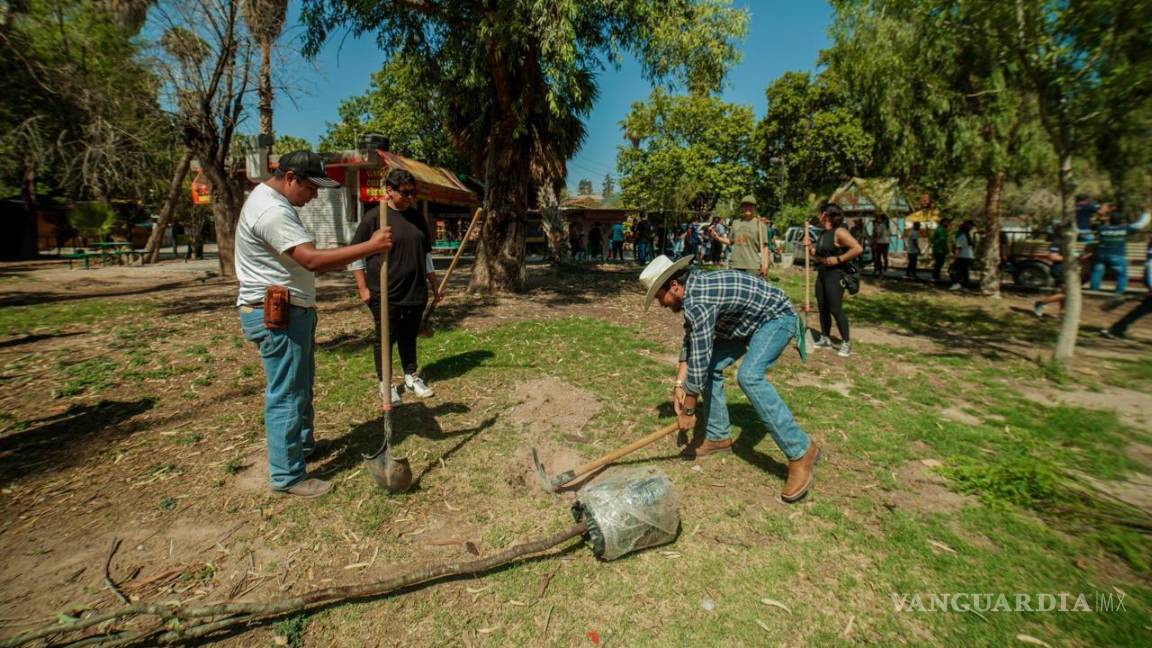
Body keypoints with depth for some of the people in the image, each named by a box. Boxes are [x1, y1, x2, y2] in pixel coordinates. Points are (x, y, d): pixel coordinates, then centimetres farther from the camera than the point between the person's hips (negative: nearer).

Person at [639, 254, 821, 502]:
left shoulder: (698, 302, -31)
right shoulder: (691, 289, -1)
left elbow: (698, 361, -29)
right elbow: (690, 341, 5)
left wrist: (688, 411, -20)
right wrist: (679, 383, -3)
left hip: (777, 317, -10)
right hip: (750, 320, 10)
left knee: (749, 376, -28)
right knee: (711, 366, 3)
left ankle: (801, 452, -18)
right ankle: (718, 436, 16)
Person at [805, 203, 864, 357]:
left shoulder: (839, 232, -14)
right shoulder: (823, 233, 12)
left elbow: (858, 248, -24)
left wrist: (838, 259, -22)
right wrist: (810, 247, 4)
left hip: (835, 274, -9)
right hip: (822, 273, 9)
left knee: (835, 309, -9)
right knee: (823, 308, 11)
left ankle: (846, 343, 1)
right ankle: (825, 339, 21)